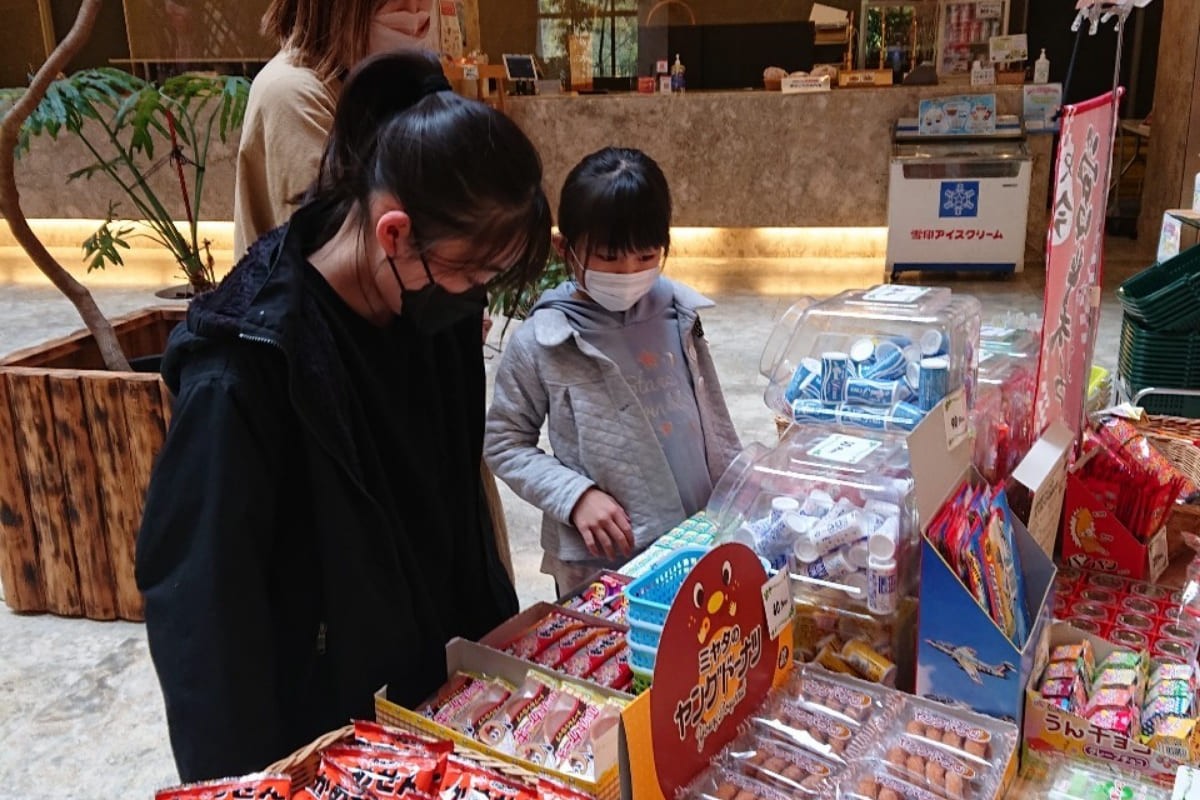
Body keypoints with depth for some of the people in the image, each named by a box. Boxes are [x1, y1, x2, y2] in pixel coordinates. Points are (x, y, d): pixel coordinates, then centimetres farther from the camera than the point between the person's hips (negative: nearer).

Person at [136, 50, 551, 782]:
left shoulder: (439, 313, -7)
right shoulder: (246, 366, -27)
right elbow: (202, 606, -21)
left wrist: (499, 639, 10)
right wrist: (245, 776, -17)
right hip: (322, 733, -6)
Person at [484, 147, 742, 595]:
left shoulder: (677, 316, -2)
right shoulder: (540, 343, -12)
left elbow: (713, 419, 9)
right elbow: (504, 443, -4)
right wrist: (575, 495, -16)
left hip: (702, 544, 4)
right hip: (600, 561, -3)